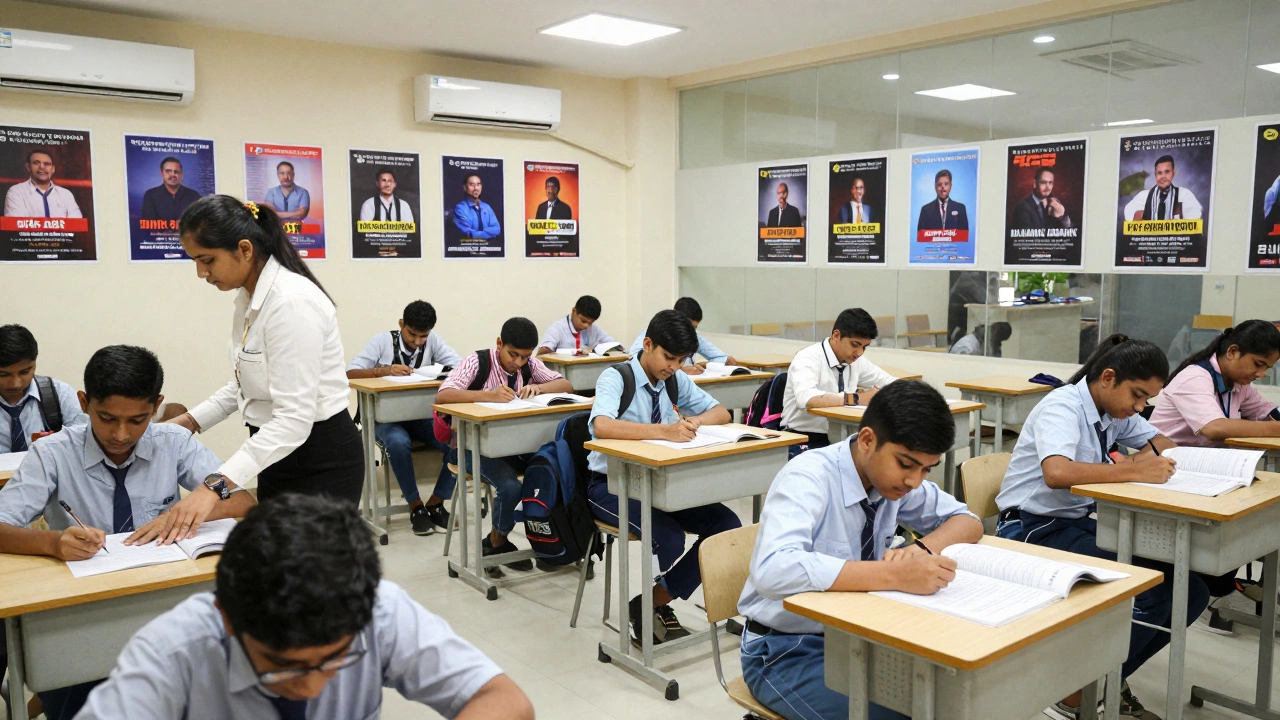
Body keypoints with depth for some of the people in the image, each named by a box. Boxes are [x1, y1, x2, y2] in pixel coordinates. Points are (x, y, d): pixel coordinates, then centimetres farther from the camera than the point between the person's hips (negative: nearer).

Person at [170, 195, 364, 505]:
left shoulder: (292, 302, -24)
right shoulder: (249, 297, 6)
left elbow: (294, 419, -30)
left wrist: (214, 486, -37)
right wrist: (189, 421, 7)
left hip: (321, 460, -9)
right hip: (279, 453, 10)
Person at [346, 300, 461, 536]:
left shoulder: (433, 341, -1)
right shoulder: (383, 341, -6)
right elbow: (350, 374, -14)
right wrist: (384, 370, -30)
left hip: (423, 417, 2)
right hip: (388, 417, -2)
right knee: (398, 443, -37)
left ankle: (436, 504, -6)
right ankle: (416, 507, -17)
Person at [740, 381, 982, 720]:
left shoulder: (894, 476, -6)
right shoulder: (809, 479, -26)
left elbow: (967, 521, 4)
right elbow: (773, 571, -41)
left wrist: (923, 549, -18)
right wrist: (895, 575, -45)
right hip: (787, 652, -6)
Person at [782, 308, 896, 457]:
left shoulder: (856, 360, 5)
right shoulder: (808, 359, -16)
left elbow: (891, 382, 17)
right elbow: (806, 398, -35)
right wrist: (856, 398, -31)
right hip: (805, 443, -7)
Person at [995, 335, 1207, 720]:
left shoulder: (1115, 410, 7)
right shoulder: (1063, 406, -18)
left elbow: (1163, 444, 17)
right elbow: (1056, 473, -36)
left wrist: (1141, 460, -6)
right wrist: (1134, 471, -31)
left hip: (1080, 522, 9)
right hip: (1034, 529, -9)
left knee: (1189, 589, -5)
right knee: (1149, 594, -23)